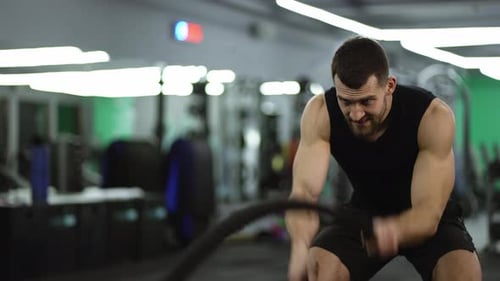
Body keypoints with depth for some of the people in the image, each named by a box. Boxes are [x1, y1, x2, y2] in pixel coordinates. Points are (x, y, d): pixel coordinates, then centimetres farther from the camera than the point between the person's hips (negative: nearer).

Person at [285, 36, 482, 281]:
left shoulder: (432, 117, -32)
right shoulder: (321, 112, -25)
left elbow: (428, 214, -37)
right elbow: (305, 190, -35)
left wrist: (392, 231, -61)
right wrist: (300, 247, -57)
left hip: (429, 213, -1)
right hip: (364, 210, 2)